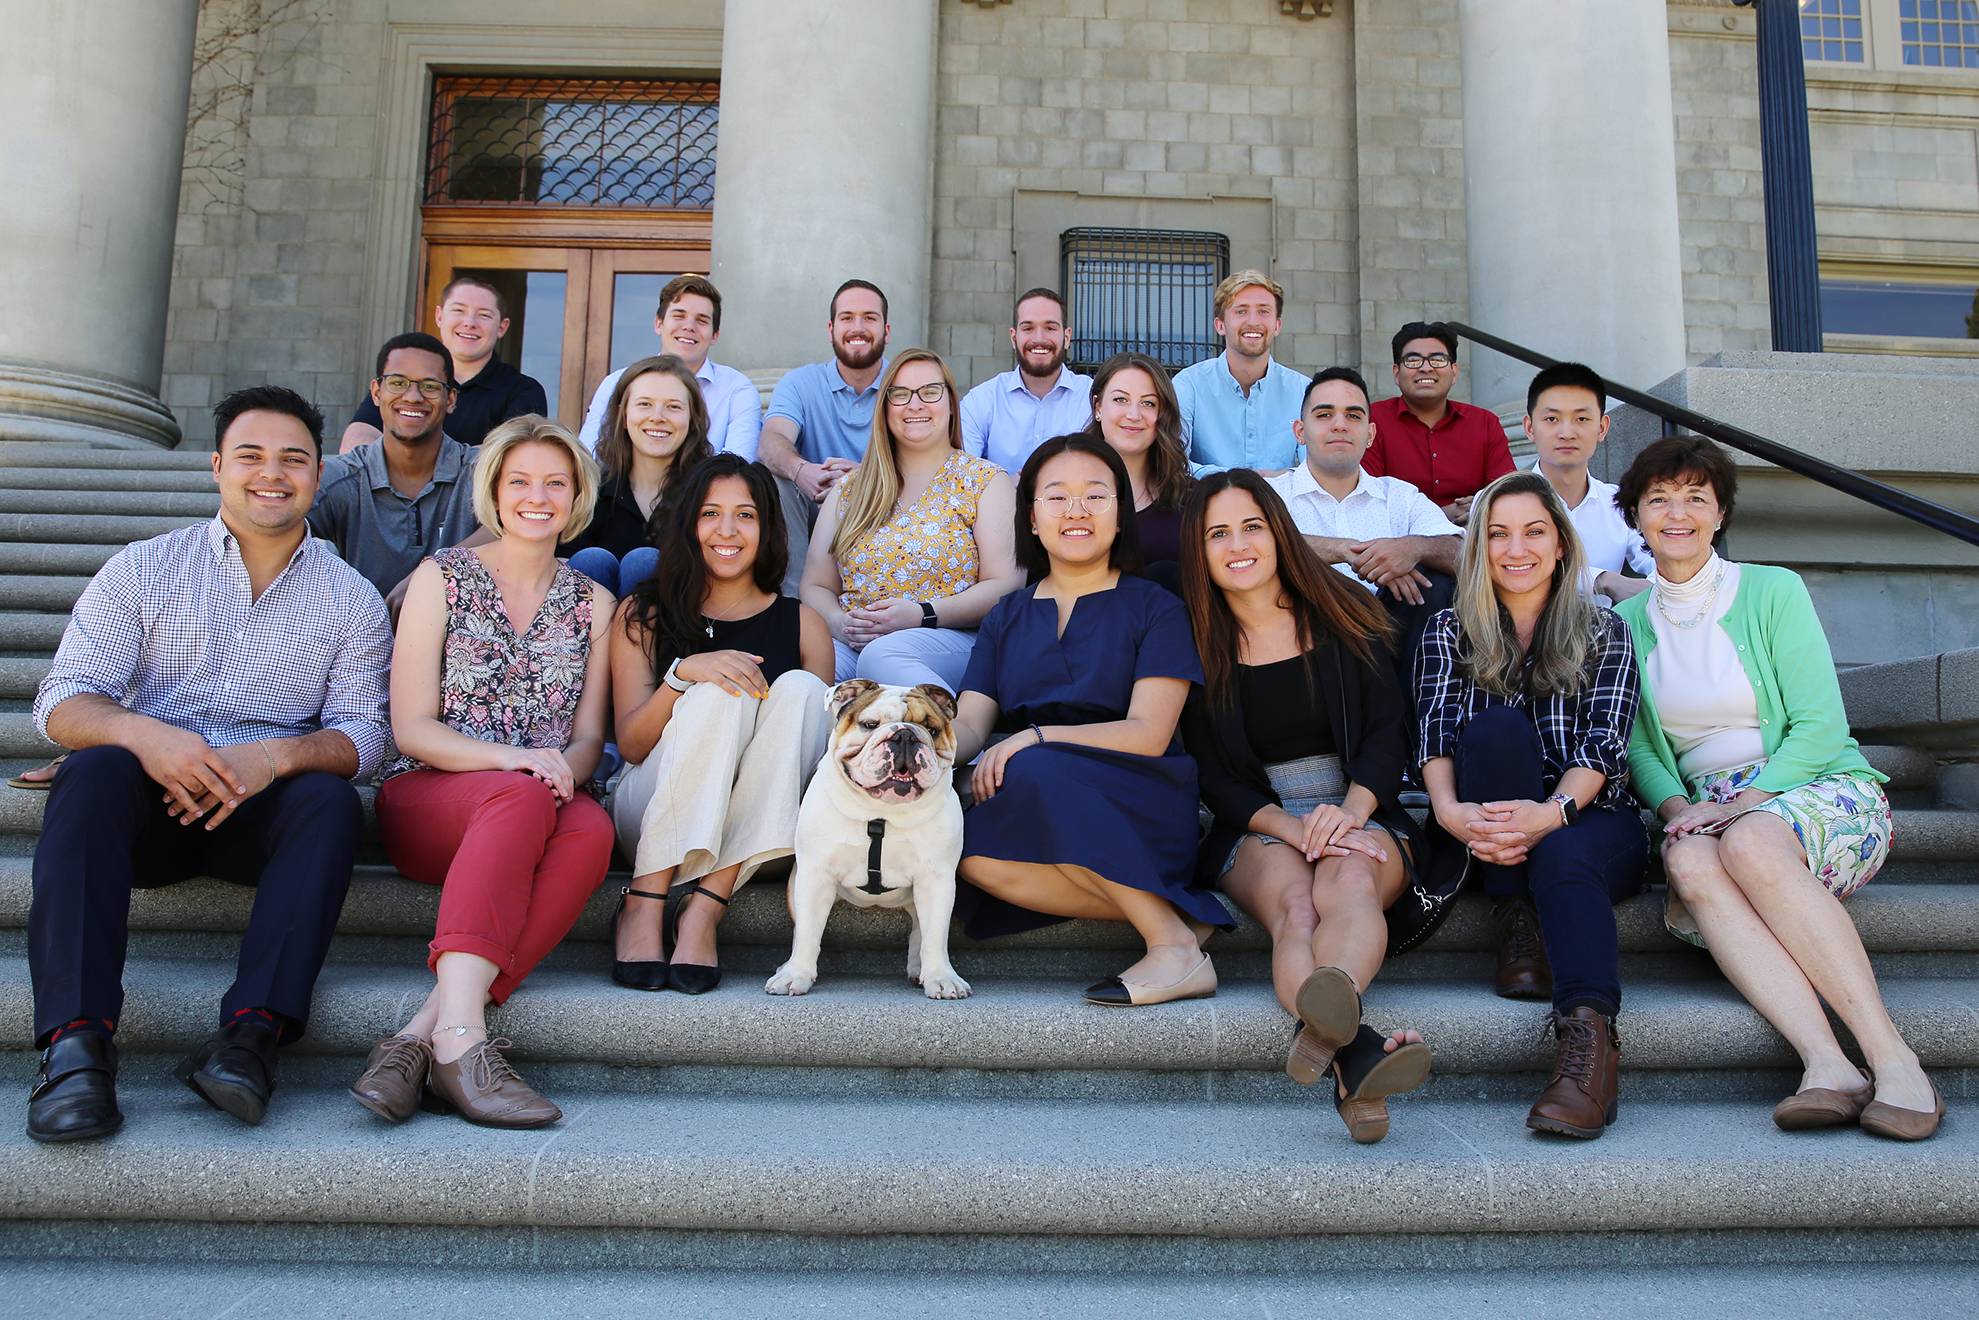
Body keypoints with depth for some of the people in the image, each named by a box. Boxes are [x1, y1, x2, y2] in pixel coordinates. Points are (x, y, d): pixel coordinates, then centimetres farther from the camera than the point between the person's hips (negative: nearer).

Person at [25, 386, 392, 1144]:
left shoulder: (351, 599, 9)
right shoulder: (142, 569, 8)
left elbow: (362, 732, 1)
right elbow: (63, 701, -1)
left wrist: (276, 755, -22)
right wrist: (144, 734, -25)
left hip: (264, 808, 0)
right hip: (148, 798, 1)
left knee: (332, 801, -31)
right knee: (93, 772, -31)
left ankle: (254, 1033, -41)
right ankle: (76, 1040, -37)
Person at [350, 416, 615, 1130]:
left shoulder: (593, 602, 14)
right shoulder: (442, 577, 6)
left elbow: (588, 737, 11)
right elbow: (411, 728, -1)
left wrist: (565, 767, -15)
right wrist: (511, 758, -20)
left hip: (541, 805, 2)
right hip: (426, 799, -2)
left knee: (591, 829, -34)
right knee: (522, 797, -37)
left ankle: (422, 1034, -39)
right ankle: (460, 1037, -47)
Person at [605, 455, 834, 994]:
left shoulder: (802, 624, 11)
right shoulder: (643, 615, 8)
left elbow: (824, 727, 9)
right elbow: (630, 744, -1)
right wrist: (682, 674, -20)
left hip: (756, 824, 2)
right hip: (653, 811, -1)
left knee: (800, 687, -23)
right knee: (718, 693, -27)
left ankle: (704, 907, -29)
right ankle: (645, 902, -26)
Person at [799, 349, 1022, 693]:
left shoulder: (986, 481, 11)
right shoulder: (848, 490, 21)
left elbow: (1006, 584, 0)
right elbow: (816, 585, 19)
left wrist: (922, 615, -13)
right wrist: (838, 622, -6)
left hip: (950, 640, -3)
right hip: (851, 644, 4)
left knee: (881, 655, -38)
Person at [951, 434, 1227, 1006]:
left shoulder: (1153, 608, 6)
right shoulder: (1007, 617, 18)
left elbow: (1149, 733, -7)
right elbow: (969, 724, 7)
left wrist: (1036, 738, -20)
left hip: (1139, 809, -3)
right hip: (1022, 807, 4)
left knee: (1037, 770, -34)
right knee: (973, 855, -29)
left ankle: (1174, 943, -25)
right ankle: (1174, 914, -19)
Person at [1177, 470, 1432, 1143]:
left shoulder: (1345, 616, 8)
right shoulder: (1195, 644, 7)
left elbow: (1389, 731, 3)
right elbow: (1213, 776, 3)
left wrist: (1351, 809, -18)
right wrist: (1288, 827, -16)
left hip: (1363, 815, 1)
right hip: (1256, 829, 0)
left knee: (1351, 880, -36)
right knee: (1295, 905, -36)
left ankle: (1322, 1020, -67)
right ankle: (1357, 1055, -63)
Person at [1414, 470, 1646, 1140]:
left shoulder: (1603, 630, 11)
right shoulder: (1450, 631, 13)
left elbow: (1605, 740, -5)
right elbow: (1434, 732, -3)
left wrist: (1551, 812, -26)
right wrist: (1449, 810, -25)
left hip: (1590, 819, -1)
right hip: (1489, 833, 1)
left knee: (1561, 854, -36)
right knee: (1495, 726, -28)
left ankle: (1589, 1035, -51)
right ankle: (1514, 926, -24)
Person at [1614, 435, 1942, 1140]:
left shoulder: (1773, 590, 0)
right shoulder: (1629, 620, 10)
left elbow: (1821, 726, -6)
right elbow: (1638, 746, 7)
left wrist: (1748, 800, -20)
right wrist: (1679, 805, -13)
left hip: (1821, 787, -2)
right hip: (1705, 807, 3)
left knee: (1749, 843, -37)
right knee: (1688, 861, -34)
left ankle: (1892, 1058, -35)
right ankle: (1827, 1065, -42)